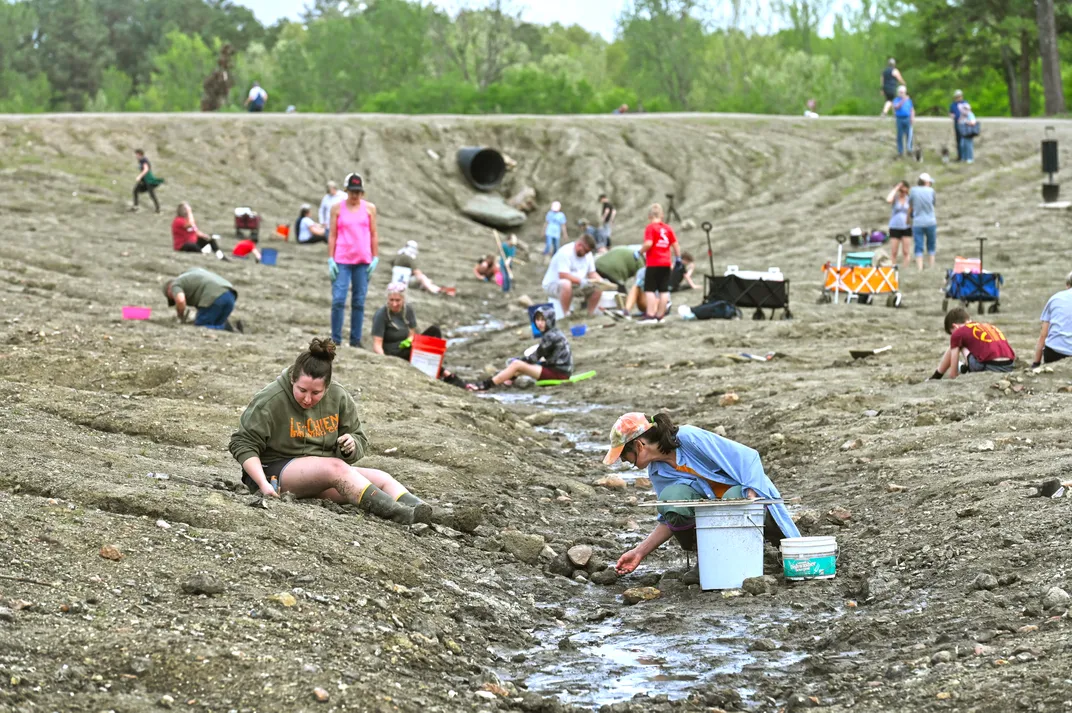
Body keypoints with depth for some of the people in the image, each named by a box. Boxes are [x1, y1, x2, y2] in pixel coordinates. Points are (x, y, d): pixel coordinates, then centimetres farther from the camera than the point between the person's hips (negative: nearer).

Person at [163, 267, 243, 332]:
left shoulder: (175, 285, 11)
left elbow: (180, 300, -11)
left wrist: (180, 316, 9)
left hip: (214, 298, -8)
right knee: (215, 327, 19)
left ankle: (225, 327, -21)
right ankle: (235, 327, -6)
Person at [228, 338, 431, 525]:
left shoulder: (339, 397, 2)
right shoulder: (271, 401, -12)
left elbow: (361, 441, 13)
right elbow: (243, 443, -9)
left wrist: (352, 445, -13)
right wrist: (262, 483, -22)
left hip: (323, 474, 6)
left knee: (381, 478, -17)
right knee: (335, 467, -34)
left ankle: (415, 508, -46)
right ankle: (395, 512, -52)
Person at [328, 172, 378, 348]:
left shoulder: (369, 208, 7)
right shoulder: (337, 208, 3)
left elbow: (374, 235, 9)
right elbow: (332, 235, 4)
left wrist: (375, 258, 2)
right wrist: (330, 259, -3)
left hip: (363, 261, 2)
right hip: (342, 260, -2)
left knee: (359, 302, 5)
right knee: (338, 300, -9)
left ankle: (355, 340, 10)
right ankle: (335, 340, -4)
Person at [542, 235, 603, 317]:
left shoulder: (588, 254, 3)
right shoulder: (565, 252, -23)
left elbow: (592, 273, 6)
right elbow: (563, 276, -31)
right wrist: (582, 281, -35)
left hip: (576, 285, 8)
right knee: (566, 284, -42)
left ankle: (591, 314, 3)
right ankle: (566, 315, -31)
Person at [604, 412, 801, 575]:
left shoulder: (689, 437, -19)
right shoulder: (657, 473, 3)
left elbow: (747, 457, -21)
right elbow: (670, 519, 8)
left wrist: (751, 500, -30)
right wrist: (639, 552, 1)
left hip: (751, 493, -5)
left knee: (733, 497, -41)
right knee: (670, 496, -22)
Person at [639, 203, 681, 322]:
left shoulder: (650, 227, -7)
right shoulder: (668, 228, 9)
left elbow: (648, 244, -18)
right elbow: (676, 245, 7)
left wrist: (640, 252, -3)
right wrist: (678, 258, 17)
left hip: (653, 263, -5)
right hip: (666, 263, 5)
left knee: (649, 290, -4)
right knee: (664, 290, 7)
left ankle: (650, 315, -12)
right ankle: (660, 315, 11)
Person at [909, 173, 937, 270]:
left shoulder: (913, 190, -3)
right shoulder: (930, 191, -5)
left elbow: (910, 205, 6)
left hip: (917, 223, 0)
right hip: (930, 222, 0)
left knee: (918, 248, 0)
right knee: (931, 246, 13)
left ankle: (920, 268, -8)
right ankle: (932, 267, 13)